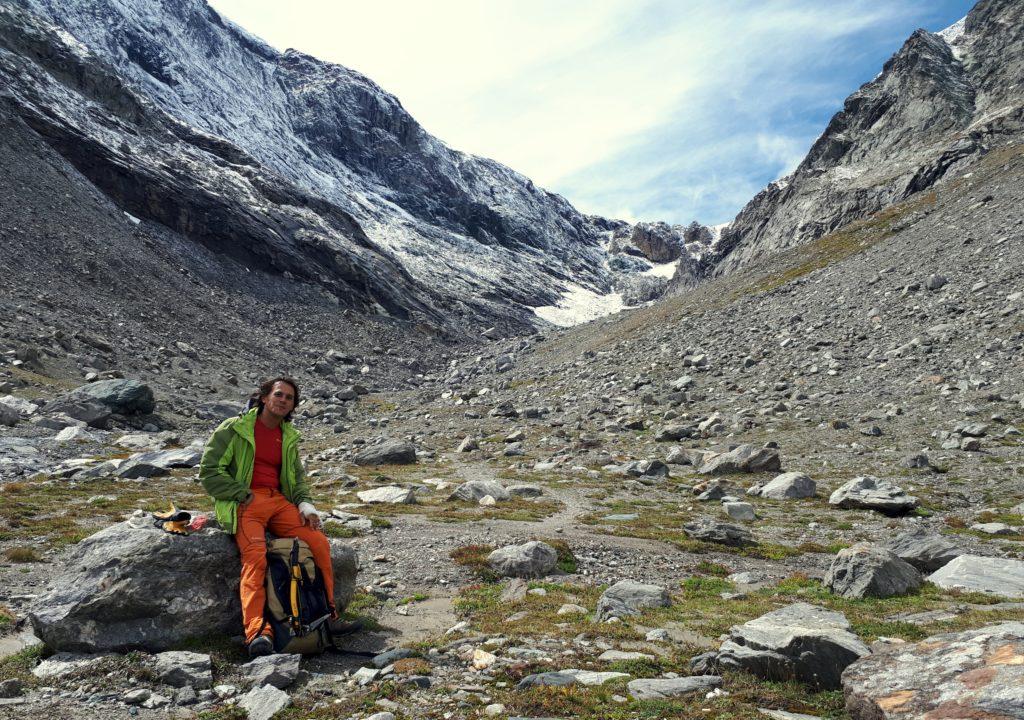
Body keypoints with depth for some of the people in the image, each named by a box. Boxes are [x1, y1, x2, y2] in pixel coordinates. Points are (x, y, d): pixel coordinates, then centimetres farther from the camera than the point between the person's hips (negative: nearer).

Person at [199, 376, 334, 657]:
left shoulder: (289, 437, 19)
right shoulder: (234, 428, 2)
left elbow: (297, 477, 25)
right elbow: (209, 472, -1)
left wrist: (305, 503, 4)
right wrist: (244, 495, -10)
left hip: (279, 501, 5)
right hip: (243, 503, -5)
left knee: (320, 543, -17)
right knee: (255, 557, -31)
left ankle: (328, 610, -2)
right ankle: (257, 632, -38)